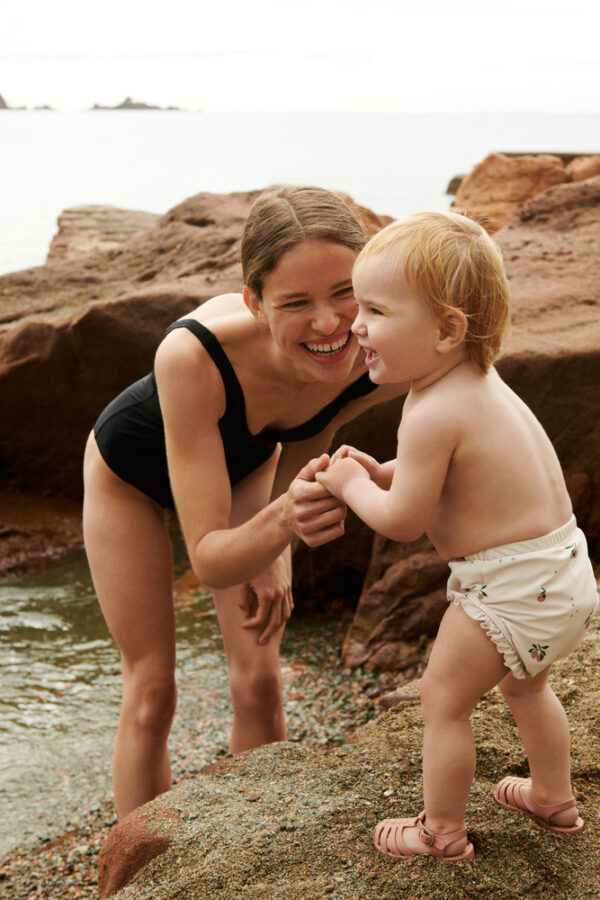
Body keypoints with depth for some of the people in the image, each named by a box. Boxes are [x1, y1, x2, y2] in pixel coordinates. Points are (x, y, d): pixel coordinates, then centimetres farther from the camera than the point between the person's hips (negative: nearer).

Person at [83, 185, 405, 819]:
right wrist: (282, 520, -61)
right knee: (151, 691, 5)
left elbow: (305, 444, -8)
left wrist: (275, 550, -12)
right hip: (132, 469, -3)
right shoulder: (192, 355, -47)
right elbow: (208, 562, -43)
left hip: (244, 464, 3)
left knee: (258, 682, 6)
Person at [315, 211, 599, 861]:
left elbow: (403, 522, -20)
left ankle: (441, 832, 24)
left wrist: (351, 487, -3)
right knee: (524, 685, 31)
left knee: (443, 698, 8)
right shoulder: (480, 382, 5)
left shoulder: (432, 415, -26)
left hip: (511, 589, -10)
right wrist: (384, 472, 8)